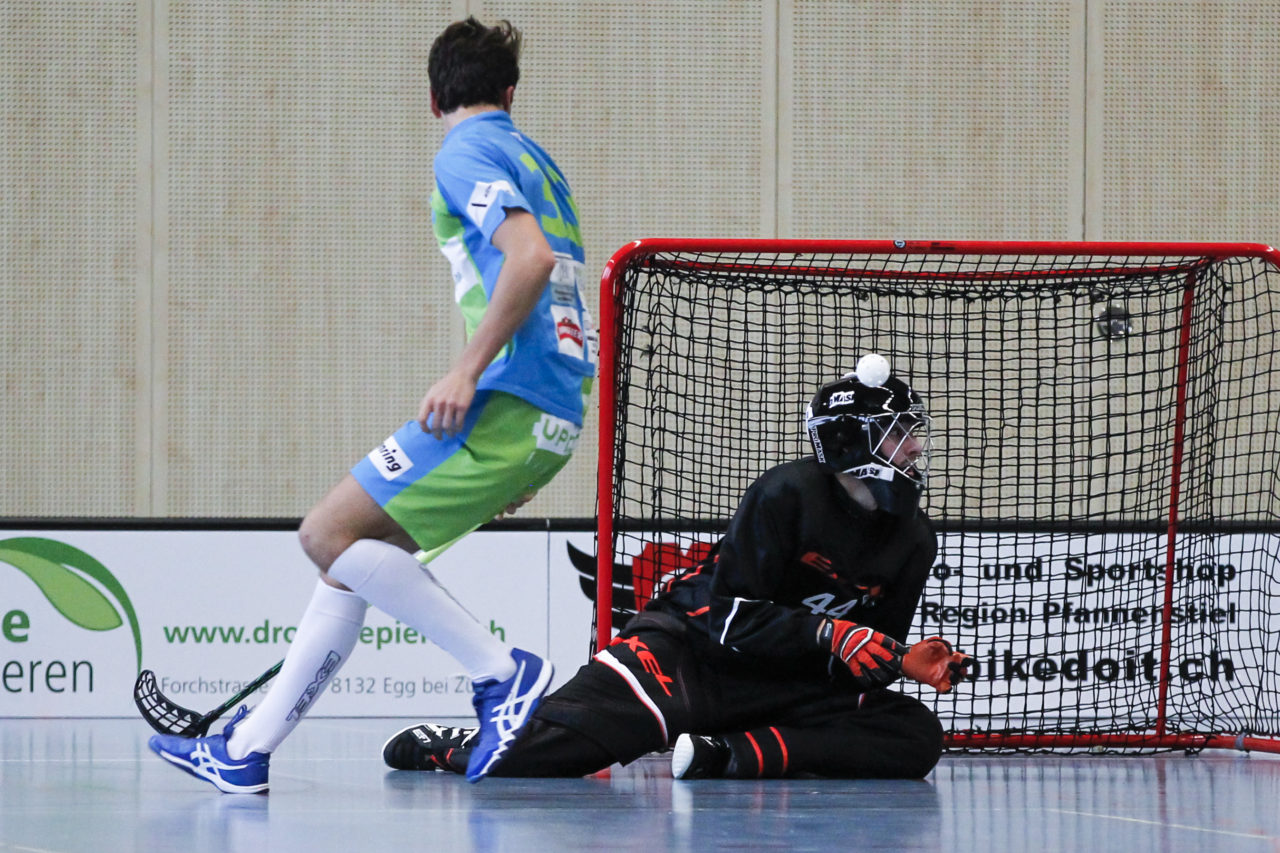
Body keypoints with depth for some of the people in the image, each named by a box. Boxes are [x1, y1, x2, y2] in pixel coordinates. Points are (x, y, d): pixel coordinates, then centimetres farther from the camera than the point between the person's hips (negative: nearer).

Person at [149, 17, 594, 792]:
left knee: (330, 533, -10)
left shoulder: (465, 154, -5)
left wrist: (467, 371, -19)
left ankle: (506, 674, -10)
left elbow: (529, 257, -22)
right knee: (351, 553, 12)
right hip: (552, 418, 9)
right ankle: (246, 750, 13)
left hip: (506, 403, -9)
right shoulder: (535, 161, 23)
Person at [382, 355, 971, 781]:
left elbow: (870, 648, 11)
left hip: (780, 681, 6)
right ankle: (451, 747, -1)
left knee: (916, 736, -20)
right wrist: (829, 634, -26)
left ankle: (730, 756, -26)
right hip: (691, 643, -6)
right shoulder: (788, 494, -14)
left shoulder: (914, 542, 6)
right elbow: (730, 617, -18)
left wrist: (910, 661, -12)